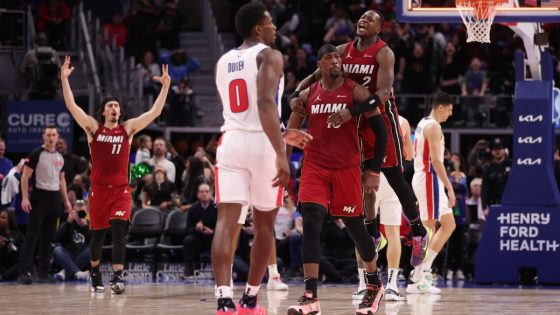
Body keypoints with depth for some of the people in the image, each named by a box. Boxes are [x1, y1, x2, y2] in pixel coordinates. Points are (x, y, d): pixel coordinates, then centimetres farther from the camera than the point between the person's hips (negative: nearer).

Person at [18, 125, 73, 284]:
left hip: (55, 197, 6)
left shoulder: (60, 157, 13)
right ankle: (24, 272, -11)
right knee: (32, 235, -9)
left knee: (48, 237, 7)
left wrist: (66, 200, 15)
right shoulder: (36, 154, -6)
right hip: (39, 196, -6)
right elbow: (25, 176, -9)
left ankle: (43, 273, 12)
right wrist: (25, 198, -17)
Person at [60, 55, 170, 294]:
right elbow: (71, 106, -4)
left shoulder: (128, 128, 6)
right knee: (97, 234, 11)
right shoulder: (93, 127, 4)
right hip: (98, 189, 1)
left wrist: (165, 87, -7)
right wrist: (64, 79, -12)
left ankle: (117, 276, -22)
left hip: (121, 190, -1)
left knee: (119, 231, -16)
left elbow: (154, 112, 1)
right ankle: (94, 270, 34)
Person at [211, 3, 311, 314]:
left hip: (231, 142, 4)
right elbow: (265, 104, -21)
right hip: (262, 144, -4)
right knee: (264, 224, 14)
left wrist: (281, 135, 34)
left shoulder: (223, 62, 17)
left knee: (225, 222, -6)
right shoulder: (269, 56, -5)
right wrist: (281, 153, -26)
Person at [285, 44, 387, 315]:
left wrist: (375, 172, -8)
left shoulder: (356, 92, -4)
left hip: (347, 169, -2)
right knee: (311, 225, -14)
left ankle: (375, 285, 31)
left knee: (355, 226, 7)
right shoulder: (307, 95, 6)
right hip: (314, 168, 2)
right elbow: (291, 132, 15)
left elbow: (381, 130, -4)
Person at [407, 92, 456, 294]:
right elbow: (435, 160, -21)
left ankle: (424, 269, 8)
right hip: (429, 178, -10)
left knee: (449, 224, 12)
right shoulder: (433, 126, -13)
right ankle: (417, 280, -8)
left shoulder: (423, 124, 17)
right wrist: (449, 188, -23)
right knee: (428, 230, -8)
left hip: (422, 177, 10)